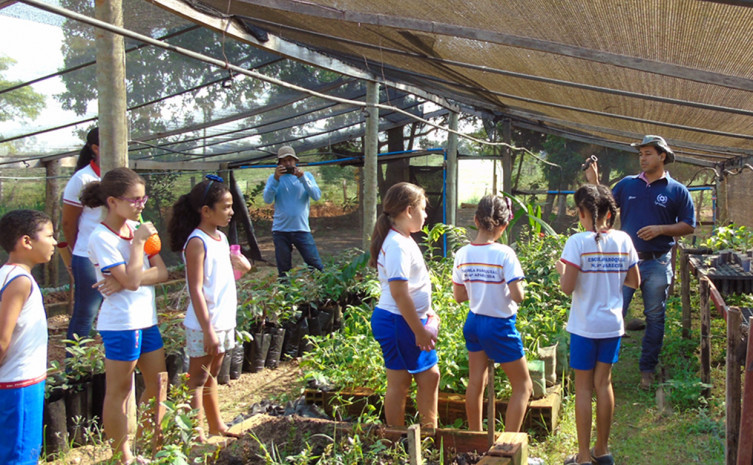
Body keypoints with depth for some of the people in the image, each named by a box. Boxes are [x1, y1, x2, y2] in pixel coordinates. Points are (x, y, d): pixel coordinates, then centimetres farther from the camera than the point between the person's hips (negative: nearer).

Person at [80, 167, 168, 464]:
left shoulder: (137, 228, 6)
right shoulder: (101, 238, -15)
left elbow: (162, 272, -1)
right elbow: (132, 280, -21)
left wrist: (124, 280, -14)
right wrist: (139, 242, -16)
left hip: (146, 319, 8)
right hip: (121, 324, -8)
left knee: (158, 383, 15)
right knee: (118, 391, 6)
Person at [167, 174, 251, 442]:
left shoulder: (221, 238, 9)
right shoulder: (197, 242, -17)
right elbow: (196, 290, -21)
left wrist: (239, 266, 0)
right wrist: (208, 330, -23)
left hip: (225, 321, 8)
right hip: (204, 325, -8)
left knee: (211, 375, 20)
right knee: (198, 379, 2)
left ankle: (216, 425, 31)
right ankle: (195, 436, 11)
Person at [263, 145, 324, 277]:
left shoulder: (306, 176, 8)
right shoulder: (273, 178, 7)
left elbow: (317, 196, -6)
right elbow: (267, 199, -7)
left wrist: (302, 178, -17)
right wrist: (276, 179, -18)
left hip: (302, 229, 0)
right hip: (280, 230, 1)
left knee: (316, 265, -1)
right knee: (283, 270, 7)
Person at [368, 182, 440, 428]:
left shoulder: (403, 240, 11)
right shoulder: (397, 246, -21)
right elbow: (399, 292, -26)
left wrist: (425, 311, 23)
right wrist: (419, 331, -22)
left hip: (410, 320, 10)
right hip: (398, 323, -10)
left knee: (430, 375, 16)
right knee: (400, 383, 3)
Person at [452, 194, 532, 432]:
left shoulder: (462, 254, -3)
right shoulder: (504, 254, -19)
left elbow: (459, 296, 4)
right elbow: (517, 296, -22)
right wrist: (510, 286, -1)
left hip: (473, 322, 6)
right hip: (500, 326, -6)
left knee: (475, 383, 16)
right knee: (523, 386, 9)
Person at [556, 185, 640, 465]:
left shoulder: (578, 242, -15)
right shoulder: (623, 240, -1)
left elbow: (567, 287, -17)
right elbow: (634, 282, 6)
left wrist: (560, 269, 2)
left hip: (585, 326, -4)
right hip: (612, 325, 4)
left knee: (584, 386, 5)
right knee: (604, 383, 16)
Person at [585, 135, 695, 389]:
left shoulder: (677, 191, 1)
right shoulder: (627, 184, 7)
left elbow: (689, 226, 1)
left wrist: (661, 229, -13)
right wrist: (594, 182, -5)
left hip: (657, 264, -1)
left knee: (655, 318, 9)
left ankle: (647, 369, 22)